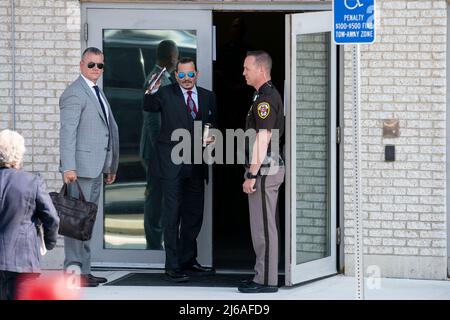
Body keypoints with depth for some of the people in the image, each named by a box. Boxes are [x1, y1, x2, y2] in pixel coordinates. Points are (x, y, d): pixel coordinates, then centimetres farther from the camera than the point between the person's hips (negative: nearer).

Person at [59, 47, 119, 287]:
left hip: (97, 167, 9)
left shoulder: (98, 93, 20)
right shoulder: (74, 93, -10)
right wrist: (68, 167, -24)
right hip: (81, 167, -9)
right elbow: (67, 132, -17)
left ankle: (84, 270, 17)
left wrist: (111, 167, 21)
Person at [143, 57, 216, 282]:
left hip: (196, 165, 5)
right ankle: (172, 266, 0)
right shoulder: (166, 94, -1)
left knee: (194, 214, 13)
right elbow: (149, 107, -11)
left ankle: (188, 261, 27)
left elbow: (213, 125, 17)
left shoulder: (207, 97, 11)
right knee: (172, 214, -4)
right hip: (172, 164, -5)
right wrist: (152, 91, -27)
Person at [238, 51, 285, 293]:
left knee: (263, 227, -6)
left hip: (264, 169, -11)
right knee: (263, 226, 13)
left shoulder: (265, 98, -16)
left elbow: (262, 139, -21)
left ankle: (266, 280, -3)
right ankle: (264, 276, 18)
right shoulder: (269, 95, 17)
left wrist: (252, 175, -21)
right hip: (270, 168, 11)